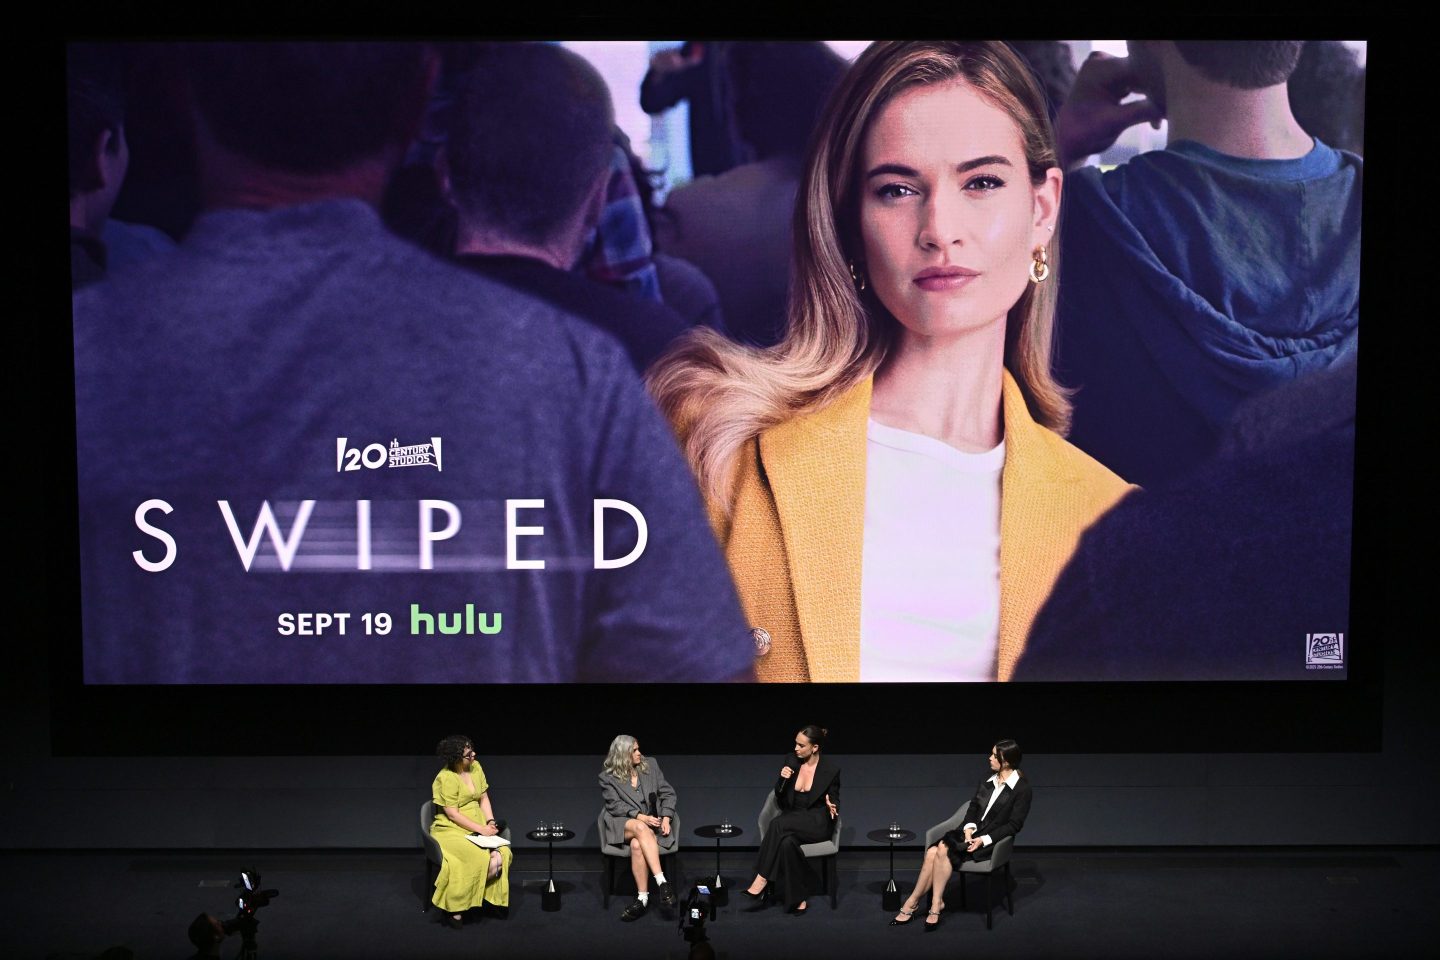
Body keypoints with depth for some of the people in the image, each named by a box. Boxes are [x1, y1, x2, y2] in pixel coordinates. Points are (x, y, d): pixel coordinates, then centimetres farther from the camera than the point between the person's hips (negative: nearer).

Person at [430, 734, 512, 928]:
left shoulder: (475, 767, 7)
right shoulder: (445, 778, -14)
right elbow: (452, 814, -16)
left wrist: (490, 822, -3)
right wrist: (481, 829, -18)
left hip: (479, 828, 6)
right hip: (452, 830, -6)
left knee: (501, 857, -23)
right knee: (480, 860, -32)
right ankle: (455, 910, -16)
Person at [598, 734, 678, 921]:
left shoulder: (651, 765, 11)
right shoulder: (607, 777, 4)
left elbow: (668, 793, 10)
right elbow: (615, 805, -6)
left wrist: (666, 818, -6)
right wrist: (640, 817, -19)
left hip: (653, 823, 2)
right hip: (623, 826, -2)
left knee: (637, 845, -36)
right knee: (640, 828, -39)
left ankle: (643, 898, -35)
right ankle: (662, 883, -47)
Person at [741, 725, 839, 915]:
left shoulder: (831, 769, -6)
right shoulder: (791, 762, 4)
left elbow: (834, 800, 6)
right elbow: (781, 801, 10)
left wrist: (831, 806, -18)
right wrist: (782, 780, -10)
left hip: (818, 824, -3)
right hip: (792, 821, 4)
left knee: (778, 824, -32)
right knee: (787, 842, -35)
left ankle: (762, 880, -26)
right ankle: (798, 899, -28)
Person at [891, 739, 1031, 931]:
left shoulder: (1021, 787, -8)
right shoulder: (988, 779, 12)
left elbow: (1014, 824, -10)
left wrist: (983, 840, -18)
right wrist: (969, 828, -8)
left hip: (991, 841, -6)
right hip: (972, 832, 6)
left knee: (943, 850, -28)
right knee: (932, 852, -22)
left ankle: (912, 903, -19)